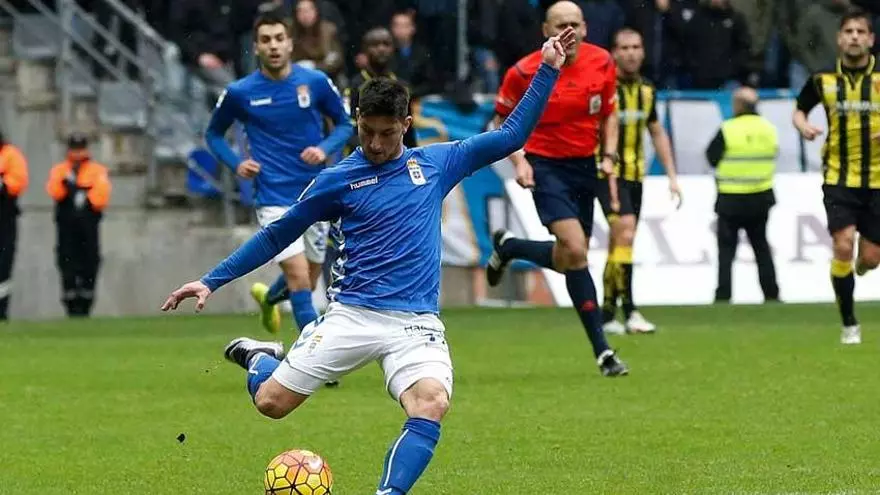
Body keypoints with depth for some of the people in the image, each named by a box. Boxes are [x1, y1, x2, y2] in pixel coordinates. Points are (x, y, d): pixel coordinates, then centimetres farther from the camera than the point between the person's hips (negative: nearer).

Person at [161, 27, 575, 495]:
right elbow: (277, 235, 11)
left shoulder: (436, 163, 9)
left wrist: (547, 69, 11)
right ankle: (258, 356, 31)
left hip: (416, 322, 0)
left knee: (432, 404, -29)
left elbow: (511, 134, 17)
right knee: (271, 402, -4)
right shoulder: (338, 180, 4)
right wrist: (212, 281, 8)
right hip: (352, 314, 0)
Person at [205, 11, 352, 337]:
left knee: (307, 282, 17)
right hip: (274, 200, -3)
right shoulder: (240, 93, -5)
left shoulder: (315, 83, -3)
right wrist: (235, 164, -7)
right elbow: (213, 134, 11)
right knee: (299, 278, -16)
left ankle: (268, 297, 50)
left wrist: (325, 148, -12)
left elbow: (344, 124, 9)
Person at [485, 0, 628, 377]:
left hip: (585, 166, 5)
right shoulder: (524, 72, -12)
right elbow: (503, 120, 1)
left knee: (569, 260, 10)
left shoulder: (602, 63, -1)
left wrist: (609, 156, 0)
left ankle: (508, 248, 41)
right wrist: (519, 161, -13)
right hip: (545, 166, -5)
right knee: (575, 251, -20)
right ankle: (602, 350, -10)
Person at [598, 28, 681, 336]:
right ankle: (629, 313, -23)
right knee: (625, 234, -20)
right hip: (608, 174, -7)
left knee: (619, 245, 10)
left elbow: (658, 134, 20)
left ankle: (607, 314, 18)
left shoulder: (646, 91, 10)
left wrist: (672, 177, 15)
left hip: (635, 176, 7)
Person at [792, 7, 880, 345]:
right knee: (843, 246, -16)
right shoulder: (824, 80, -1)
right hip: (839, 177, 0)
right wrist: (803, 125, -7)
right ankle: (849, 325, -3)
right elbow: (799, 109, 16)